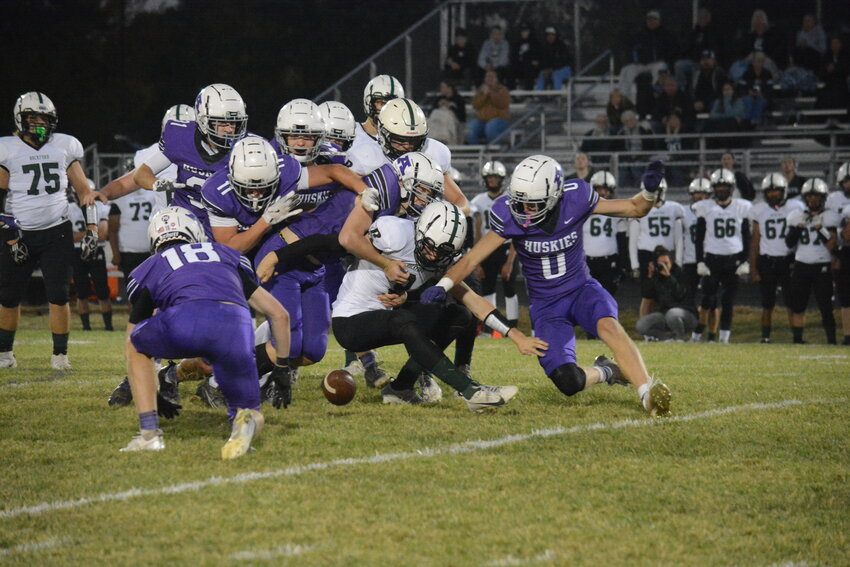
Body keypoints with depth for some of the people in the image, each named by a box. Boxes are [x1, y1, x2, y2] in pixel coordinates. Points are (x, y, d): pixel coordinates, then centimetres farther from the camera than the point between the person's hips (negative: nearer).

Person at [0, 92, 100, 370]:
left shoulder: (64, 147, 6)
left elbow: (83, 190, 13)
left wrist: (91, 226, 4)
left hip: (57, 232, 2)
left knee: (59, 296, -5)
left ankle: (60, 355, 4)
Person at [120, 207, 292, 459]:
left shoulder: (149, 268, 32)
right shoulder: (227, 256, 38)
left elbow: (134, 347, 37)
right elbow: (280, 315, 37)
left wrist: (157, 398, 49)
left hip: (186, 319, -2)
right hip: (236, 323, 2)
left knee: (136, 344, 32)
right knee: (249, 414, 22)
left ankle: (150, 433, 18)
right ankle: (246, 421, -15)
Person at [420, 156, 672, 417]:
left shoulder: (575, 198, -15)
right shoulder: (508, 215, -17)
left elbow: (635, 209, -4)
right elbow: (472, 258, -13)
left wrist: (649, 191, -25)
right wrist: (442, 287, -28)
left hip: (581, 289, 0)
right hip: (545, 305, 0)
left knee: (608, 325, -37)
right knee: (568, 383, -18)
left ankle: (648, 393, -36)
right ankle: (605, 372, 15)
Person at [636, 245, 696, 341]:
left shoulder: (679, 273, -9)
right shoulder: (656, 276, 5)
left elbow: (679, 294, -24)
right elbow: (645, 294, -2)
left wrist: (668, 276, -29)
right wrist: (649, 276, -11)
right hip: (664, 314, 5)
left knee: (672, 313, -40)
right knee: (641, 325, -15)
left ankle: (680, 338, -14)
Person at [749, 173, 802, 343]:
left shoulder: (795, 207, 1)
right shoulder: (759, 210, 4)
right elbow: (755, 241, 7)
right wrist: (753, 268, 2)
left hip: (789, 260, -1)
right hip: (766, 261, 1)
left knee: (792, 304, -3)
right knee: (767, 305, 3)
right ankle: (765, 338, 9)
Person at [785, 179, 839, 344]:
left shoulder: (829, 217, -1)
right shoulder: (798, 216, 8)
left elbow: (832, 246, -7)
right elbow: (789, 243, 3)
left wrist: (821, 229, -16)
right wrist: (798, 227, -10)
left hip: (822, 267, -3)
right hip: (801, 266, 3)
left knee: (825, 307, -7)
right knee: (797, 307, 6)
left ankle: (831, 341, -3)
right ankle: (797, 340, 14)